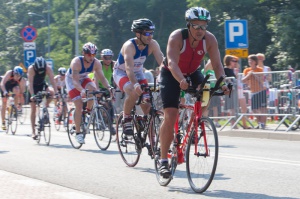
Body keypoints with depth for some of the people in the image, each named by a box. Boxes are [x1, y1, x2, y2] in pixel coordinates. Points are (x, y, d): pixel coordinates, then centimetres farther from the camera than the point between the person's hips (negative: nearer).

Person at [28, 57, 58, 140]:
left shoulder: (48, 68, -25)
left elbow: (52, 80, -30)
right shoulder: (31, 69, -31)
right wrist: (32, 95, -47)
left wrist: (56, 92, -42)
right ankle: (33, 131, -2)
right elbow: (30, 83, -36)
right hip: (33, 87, -2)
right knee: (33, 109, -6)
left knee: (51, 93, -31)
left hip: (42, 85, 2)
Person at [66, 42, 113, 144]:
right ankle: (78, 133, -6)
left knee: (94, 89, -30)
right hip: (71, 80, -4)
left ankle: (88, 111, -5)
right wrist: (82, 90, -58)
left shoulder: (96, 63, -22)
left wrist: (108, 87, -43)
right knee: (79, 105, -15)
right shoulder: (76, 62, -34)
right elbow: (75, 81, -40)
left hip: (83, 79, 4)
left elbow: (102, 77, -24)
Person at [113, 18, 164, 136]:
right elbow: (129, 68, -44)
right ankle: (126, 119, -12)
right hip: (121, 73, -5)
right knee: (134, 92, -35)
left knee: (147, 105, -10)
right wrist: (135, 84, -61)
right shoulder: (129, 46, -31)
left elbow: (163, 63, -25)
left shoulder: (152, 44, -18)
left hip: (138, 73, 5)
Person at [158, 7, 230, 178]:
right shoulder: (177, 37, -30)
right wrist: (181, 80, -59)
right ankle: (164, 160, -8)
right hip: (171, 75, -4)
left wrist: (223, 83, -42)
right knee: (170, 117, -14)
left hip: (192, 73, 4)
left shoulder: (210, 39, -20)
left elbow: (217, 64, -24)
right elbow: (172, 62, -42)